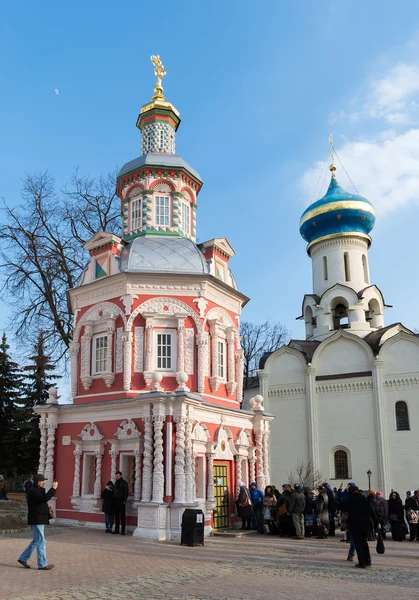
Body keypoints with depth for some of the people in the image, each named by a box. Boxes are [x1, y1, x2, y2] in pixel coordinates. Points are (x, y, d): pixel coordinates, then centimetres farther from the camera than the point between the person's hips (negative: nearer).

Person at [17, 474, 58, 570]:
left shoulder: (37, 490, 17)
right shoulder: (33, 491, -17)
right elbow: (45, 498, -30)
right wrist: (53, 488, -24)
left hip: (39, 520, 10)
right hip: (36, 520, -10)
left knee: (36, 541, 18)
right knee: (41, 542, -4)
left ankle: (23, 558, 25)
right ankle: (42, 565, 2)